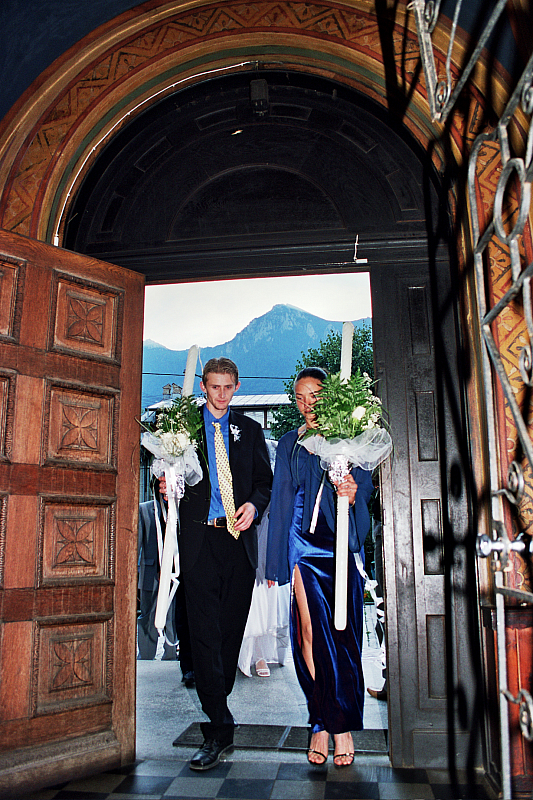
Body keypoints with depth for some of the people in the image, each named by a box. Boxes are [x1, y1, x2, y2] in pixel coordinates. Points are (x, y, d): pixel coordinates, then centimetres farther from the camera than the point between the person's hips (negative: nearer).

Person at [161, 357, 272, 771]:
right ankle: (220, 728, 1)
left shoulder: (250, 429, 14)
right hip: (199, 538, -2)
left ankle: (216, 709, 28)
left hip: (239, 539, 2)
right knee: (206, 632, -6)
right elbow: (171, 475, 10)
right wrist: (169, 485, -12)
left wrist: (254, 505, -6)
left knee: (231, 629, 9)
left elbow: (265, 479, 13)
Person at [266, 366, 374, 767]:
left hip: (341, 544, -1)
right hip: (303, 544, 1)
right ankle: (322, 723, 10)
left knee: (343, 635, 1)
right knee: (310, 634, -3)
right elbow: (280, 501, 14)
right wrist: (276, 563, 12)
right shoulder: (289, 444, 14)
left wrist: (353, 492, -22)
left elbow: (366, 486, 4)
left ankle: (343, 723, 14)